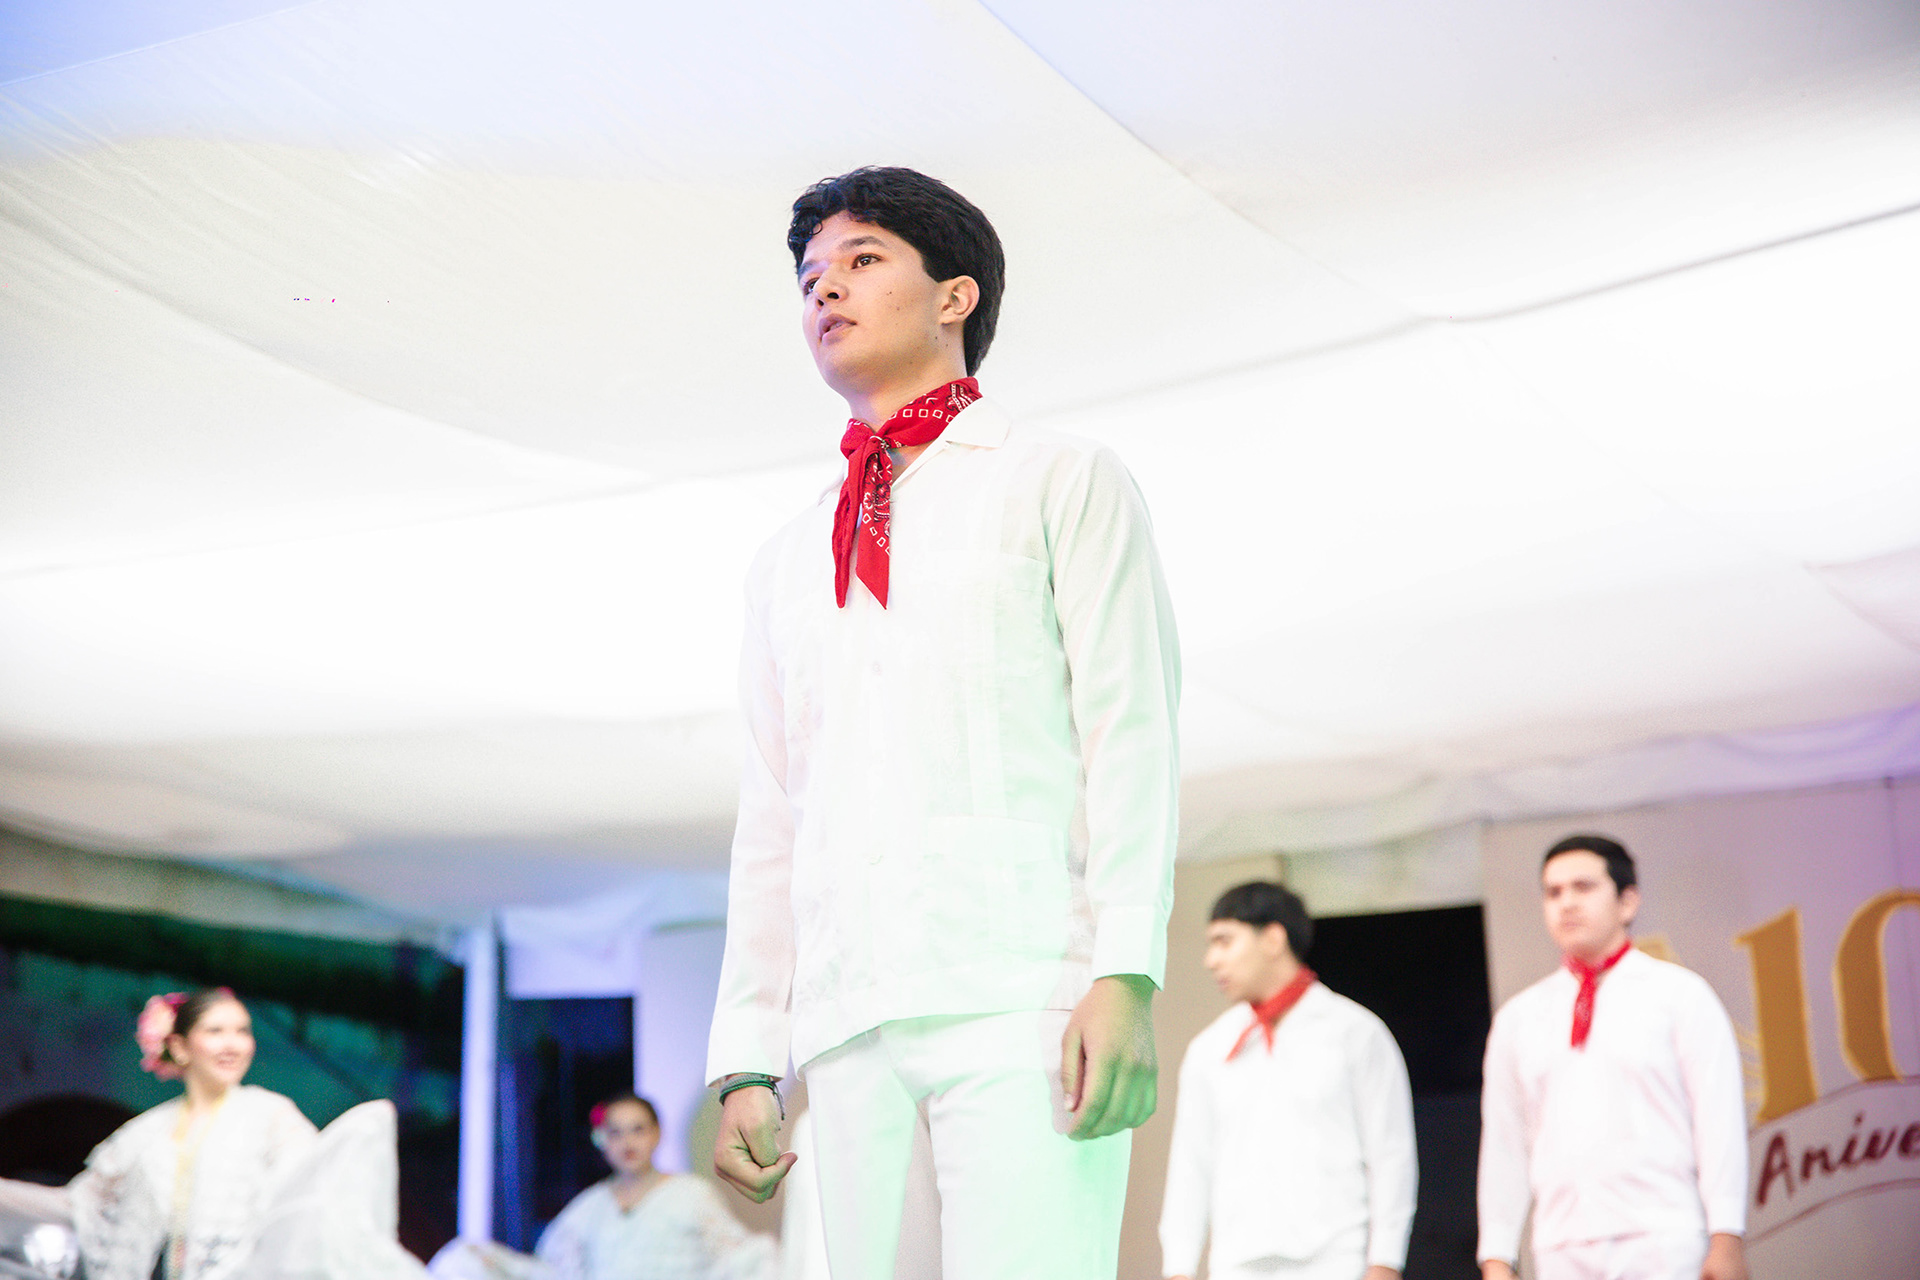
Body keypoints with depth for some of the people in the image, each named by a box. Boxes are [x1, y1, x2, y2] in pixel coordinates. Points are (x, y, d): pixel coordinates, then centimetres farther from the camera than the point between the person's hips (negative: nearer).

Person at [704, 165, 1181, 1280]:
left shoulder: (1064, 481, 12)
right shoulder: (787, 562, 26)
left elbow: (1130, 733, 1)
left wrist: (1125, 974, -12)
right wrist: (747, 1057, 12)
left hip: (1023, 999, -4)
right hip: (845, 1021, 5)